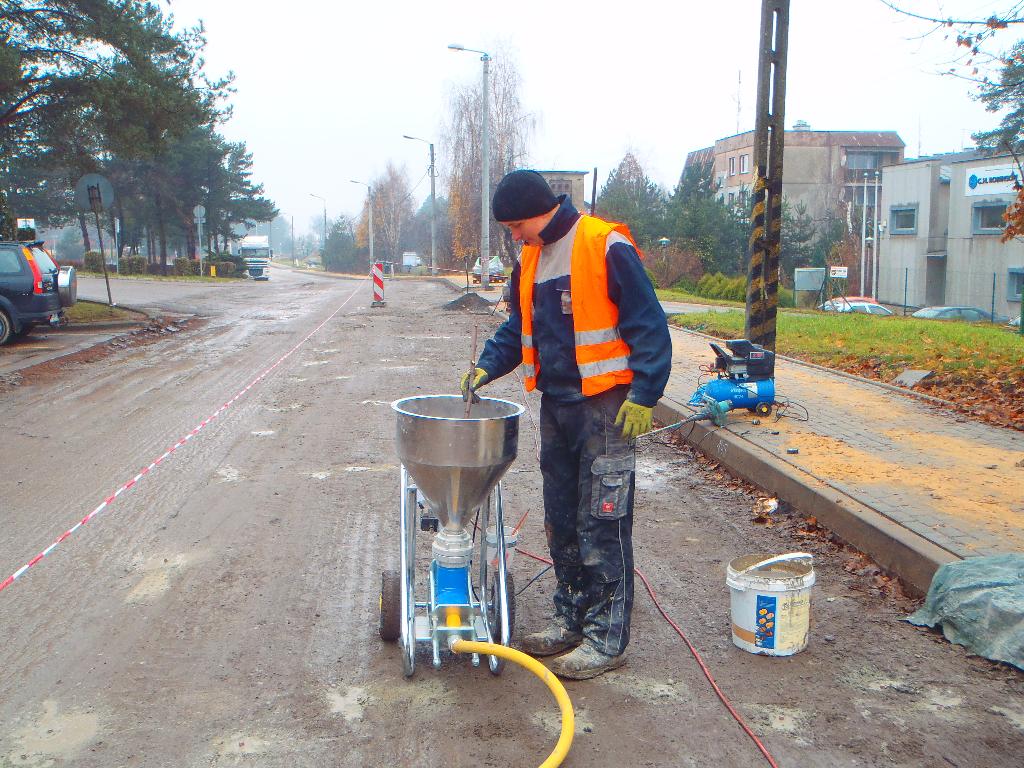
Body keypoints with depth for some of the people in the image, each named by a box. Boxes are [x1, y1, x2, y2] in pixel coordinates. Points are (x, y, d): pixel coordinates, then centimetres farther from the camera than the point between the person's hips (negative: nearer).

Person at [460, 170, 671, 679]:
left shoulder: (607, 247, -13)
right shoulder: (529, 260, 11)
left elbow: (649, 326, -13)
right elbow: (518, 328, 21)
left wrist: (644, 395, -17)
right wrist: (487, 367, 5)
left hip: (605, 407, -8)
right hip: (555, 407, 8)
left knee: (602, 525, -3)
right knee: (561, 522, 14)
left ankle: (607, 638, 7)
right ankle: (571, 619, 28)